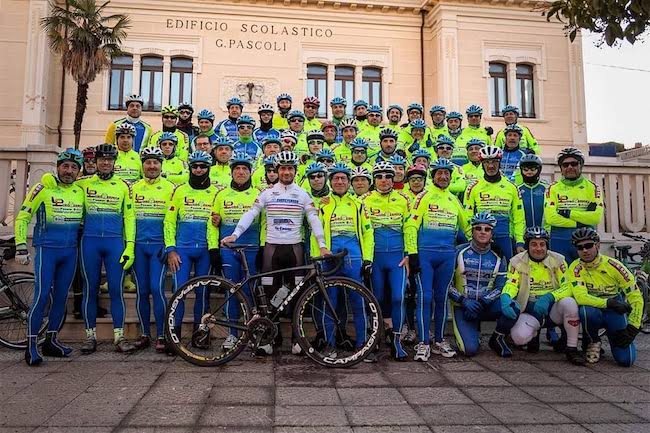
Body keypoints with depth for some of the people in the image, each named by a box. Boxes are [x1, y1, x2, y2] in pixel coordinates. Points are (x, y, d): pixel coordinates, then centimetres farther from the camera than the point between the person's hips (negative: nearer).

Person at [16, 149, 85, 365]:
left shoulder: (80, 192, 9)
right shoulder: (43, 188, -4)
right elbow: (22, 218, -2)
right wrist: (21, 247, -7)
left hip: (70, 252, 5)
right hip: (46, 249, -5)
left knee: (61, 296, 9)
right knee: (42, 295, -10)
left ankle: (51, 340, 20)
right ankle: (31, 344, -1)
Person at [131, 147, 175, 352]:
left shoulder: (170, 188, 3)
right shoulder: (134, 188, 11)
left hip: (159, 244, -3)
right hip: (139, 245, 3)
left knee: (157, 289, -10)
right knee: (142, 291, 6)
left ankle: (161, 335, 0)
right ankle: (145, 334, 17)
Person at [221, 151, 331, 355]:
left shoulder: (302, 194, 5)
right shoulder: (267, 193, 6)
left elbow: (313, 219, -1)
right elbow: (251, 214, -1)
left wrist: (322, 245, -12)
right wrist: (235, 234, -14)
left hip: (295, 248, 0)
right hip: (272, 248, 0)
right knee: (271, 295, 3)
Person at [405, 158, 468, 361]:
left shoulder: (454, 200, 14)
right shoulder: (424, 197, -1)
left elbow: (466, 226, 25)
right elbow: (410, 225, -7)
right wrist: (412, 253, -12)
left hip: (447, 256, 5)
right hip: (425, 254, -4)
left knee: (441, 298, 11)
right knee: (424, 297, -5)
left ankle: (439, 341, 21)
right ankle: (423, 343, 2)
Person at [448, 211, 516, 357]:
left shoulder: (498, 257, 5)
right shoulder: (459, 252, -4)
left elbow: (500, 287, -1)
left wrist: (481, 303, -15)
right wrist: (464, 301, -19)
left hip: (487, 306, 3)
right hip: (462, 307, -3)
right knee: (470, 349, -22)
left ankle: (497, 339, -1)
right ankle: (472, 332, 16)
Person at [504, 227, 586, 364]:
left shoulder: (557, 260, -2)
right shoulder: (518, 261, -3)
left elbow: (568, 286, -10)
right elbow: (511, 284, -12)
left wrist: (550, 297, -31)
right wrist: (505, 297, -37)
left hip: (553, 309, 1)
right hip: (529, 311, -1)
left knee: (569, 302, -32)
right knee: (518, 336, -29)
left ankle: (572, 349, -13)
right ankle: (534, 335, 12)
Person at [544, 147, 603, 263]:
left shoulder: (592, 188, 8)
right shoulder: (553, 188, 4)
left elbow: (597, 217, -7)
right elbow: (550, 218, -11)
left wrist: (569, 213, -10)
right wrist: (579, 223, -12)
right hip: (559, 241, -1)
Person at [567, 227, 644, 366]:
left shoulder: (612, 265, -13)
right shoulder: (576, 268, -14)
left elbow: (635, 297, -10)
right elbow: (580, 297, -25)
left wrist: (633, 327, -15)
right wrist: (609, 303, -35)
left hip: (616, 314, 0)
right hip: (593, 313, 0)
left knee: (626, 360, -15)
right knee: (586, 310, -37)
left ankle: (615, 338, 20)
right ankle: (593, 343, -6)